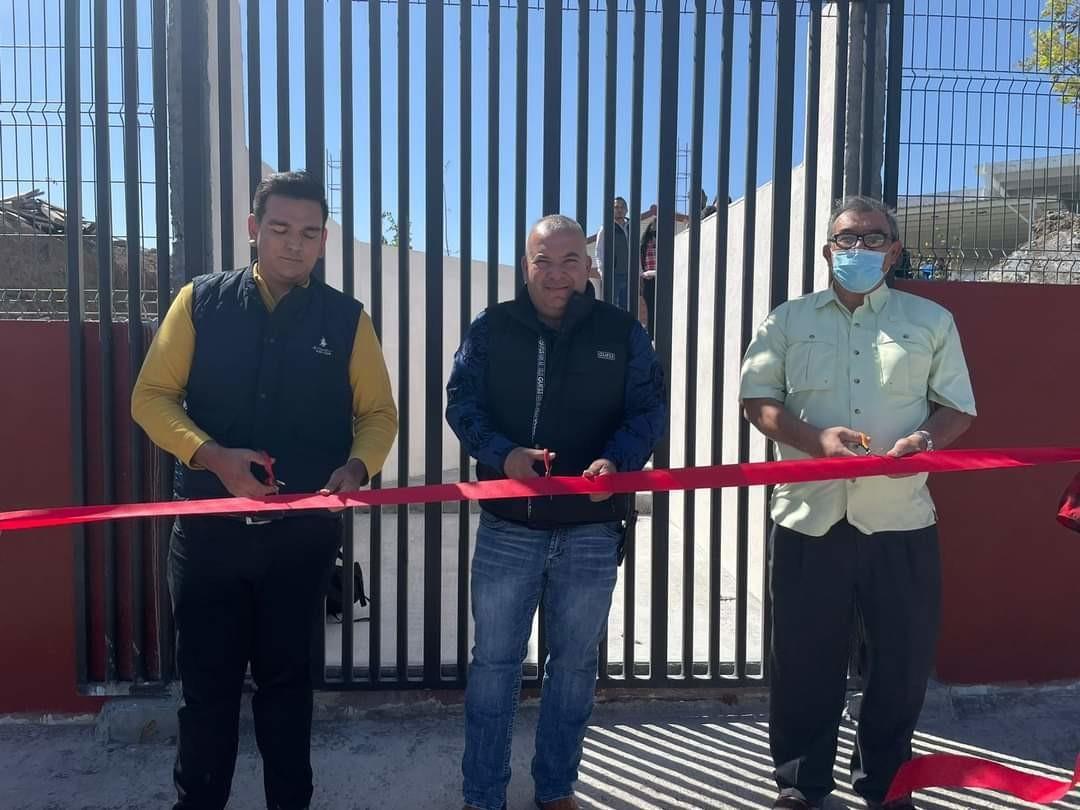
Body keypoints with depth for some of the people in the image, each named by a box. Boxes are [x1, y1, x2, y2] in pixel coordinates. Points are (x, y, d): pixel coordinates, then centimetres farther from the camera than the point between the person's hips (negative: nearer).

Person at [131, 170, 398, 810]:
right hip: (208, 527, 0)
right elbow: (152, 397, 0)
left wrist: (357, 466, -15)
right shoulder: (201, 301, 1)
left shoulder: (346, 318, 2)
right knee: (208, 680, 11)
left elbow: (379, 414, 5)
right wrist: (212, 456, -17)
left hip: (304, 532, 0)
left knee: (288, 679, 15)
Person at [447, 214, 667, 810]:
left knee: (575, 664, 12)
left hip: (592, 530, 1)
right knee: (494, 661, 7)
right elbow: (461, 403, -1)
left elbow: (650, 409, 1)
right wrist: (502, 453, -19)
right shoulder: (490, 329, 1)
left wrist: (616, 461, -19)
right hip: (508, 527, 0)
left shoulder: (622, 332, 2)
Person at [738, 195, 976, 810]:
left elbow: (958, 408, 9)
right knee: (805, 661, 8)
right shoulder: (790, 320, 8)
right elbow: (758, 400, 4)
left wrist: (926, 439, -14)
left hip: (901, 520, 1)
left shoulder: (931, 320, 9)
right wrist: (817, 439, -13)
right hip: (810, 519, 0)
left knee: (904, 659, 10)